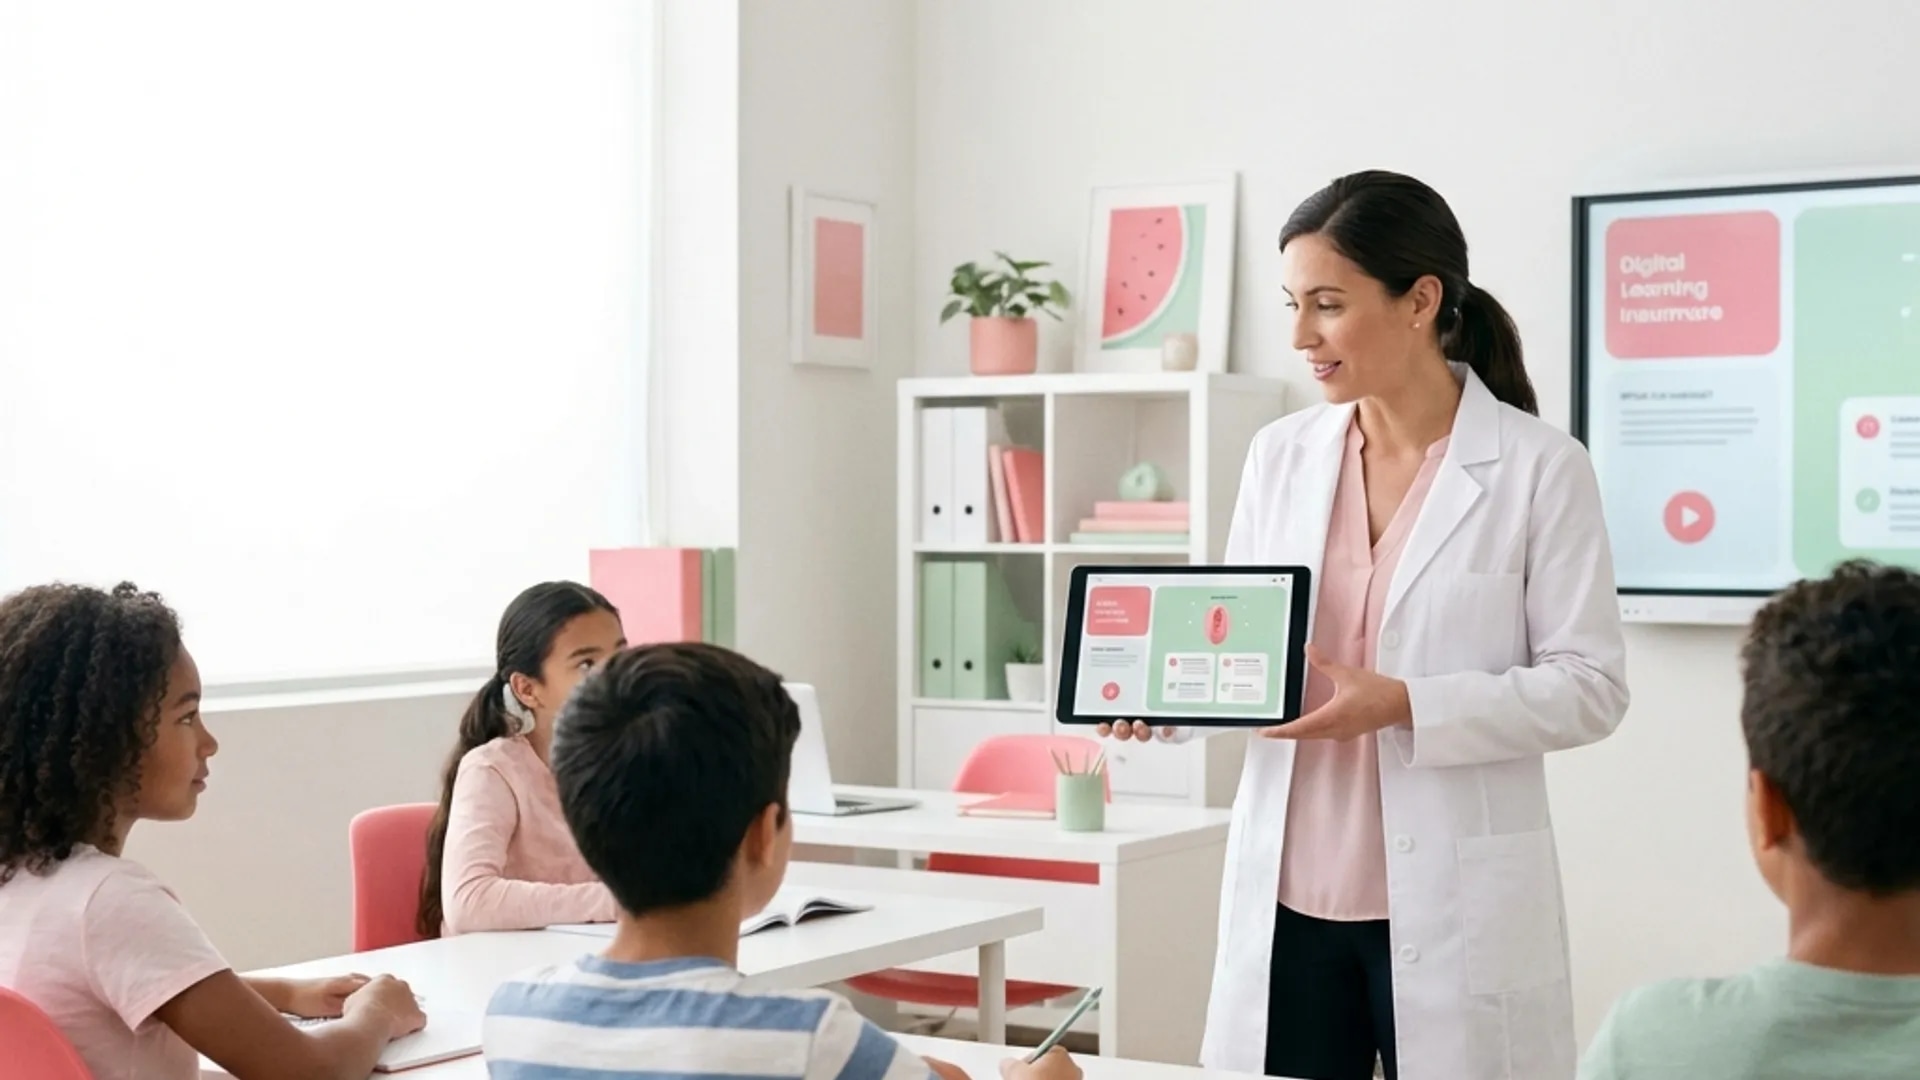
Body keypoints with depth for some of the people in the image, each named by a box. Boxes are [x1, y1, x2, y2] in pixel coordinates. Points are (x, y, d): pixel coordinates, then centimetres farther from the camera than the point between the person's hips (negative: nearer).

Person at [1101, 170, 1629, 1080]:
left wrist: (1405, 706, -20)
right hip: (1290, 900, 4)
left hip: (1452, 908, -4)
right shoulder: (1280, 456, 6)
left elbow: (1592, 686, -8)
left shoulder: (1539, 466, -6)